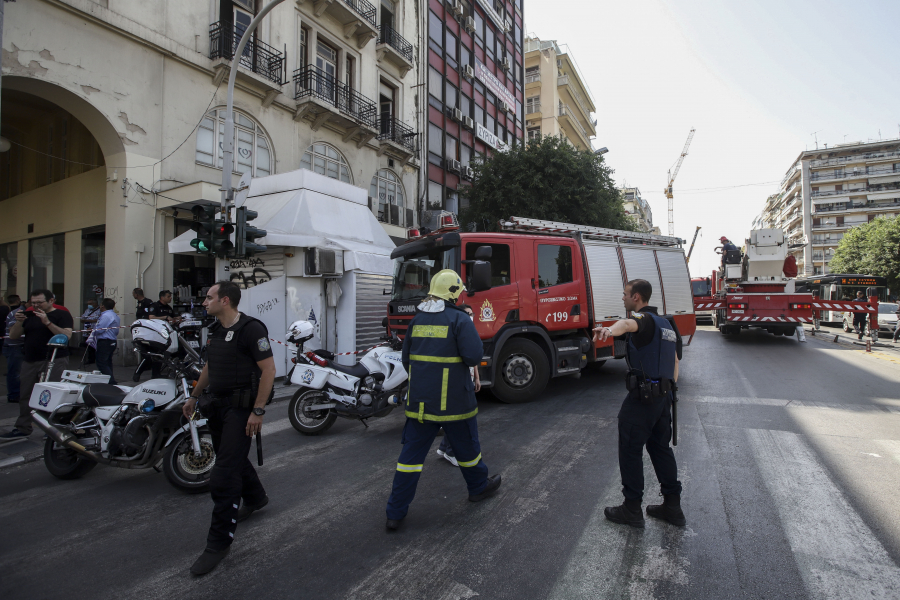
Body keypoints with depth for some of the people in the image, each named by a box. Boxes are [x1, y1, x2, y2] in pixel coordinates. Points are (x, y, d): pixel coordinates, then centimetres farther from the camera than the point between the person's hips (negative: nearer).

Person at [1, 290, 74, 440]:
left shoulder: (62, 315, -1)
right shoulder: (29, 315, 16)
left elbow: (67, 335, -15)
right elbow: (13, 336, 14)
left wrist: (47, 322, -22)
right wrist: (19, 322, -4)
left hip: (54, 361, -6)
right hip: (30, 361, 6)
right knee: (25, 396, 10)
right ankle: (22, 428, 20)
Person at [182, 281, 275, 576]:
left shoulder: (251, 328, -17)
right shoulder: (215, 331, 11)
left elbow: (269, 369, -20)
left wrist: (258, 411, -22)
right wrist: (194, 396, 25)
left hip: (241, 408, -9)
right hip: (217, 405, 9)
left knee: (224, 474, -7)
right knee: (234, 458, 24)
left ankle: (219, 542, 6)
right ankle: (255, 497, 48)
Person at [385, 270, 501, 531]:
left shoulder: (417, 320, 6)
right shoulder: (459, 319, -11)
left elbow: (407, 359, 13)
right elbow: (473, 356, -18)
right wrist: (475, 338, 3)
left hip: (419, 399, 4)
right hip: (452, 400, -4)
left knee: (412, 452, 8)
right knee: (466, 446, 18)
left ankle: (396, 512, 12)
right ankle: (479, 487, 41)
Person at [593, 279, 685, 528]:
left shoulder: (644, 318, -13)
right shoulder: (665, 323, 17)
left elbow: (628, 323, -40)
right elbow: (675, 361, 21)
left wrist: (609, 330, -62)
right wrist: (668, 391, 23)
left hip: (641, 397, -9)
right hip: (663, 395, 9)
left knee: (630, 450, 2)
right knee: (661, 448, 18)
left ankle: (632, 509, 11)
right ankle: (672, 506, 25)